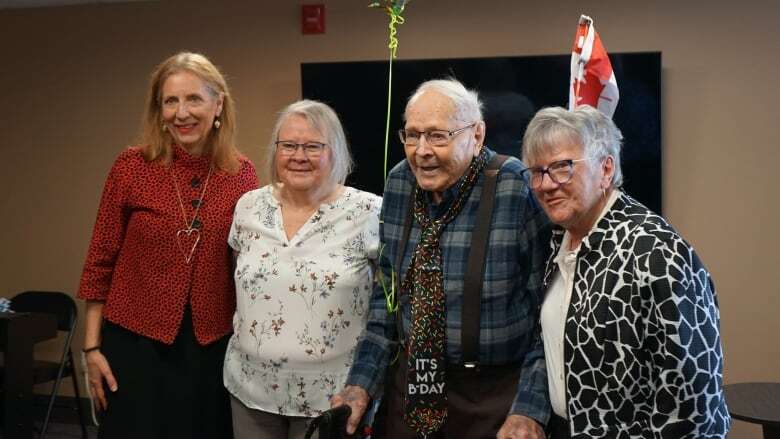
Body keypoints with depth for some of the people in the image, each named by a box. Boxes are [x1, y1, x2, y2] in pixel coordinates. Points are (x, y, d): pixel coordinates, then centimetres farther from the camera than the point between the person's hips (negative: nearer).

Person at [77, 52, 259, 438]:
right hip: (136, 340, -2)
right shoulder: (131, 166, -7)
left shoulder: (242, 174, -2)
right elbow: (100, 261, -2)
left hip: (213, 344, 2)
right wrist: (92, 347, -3)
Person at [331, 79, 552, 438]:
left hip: (496, 396, -5)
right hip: (411, 385, 5)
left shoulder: (520, 192, -18)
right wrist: (363, 383, 1)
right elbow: (387, 293, 7)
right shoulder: (399, 184, -2)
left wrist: (530, 410, -19)